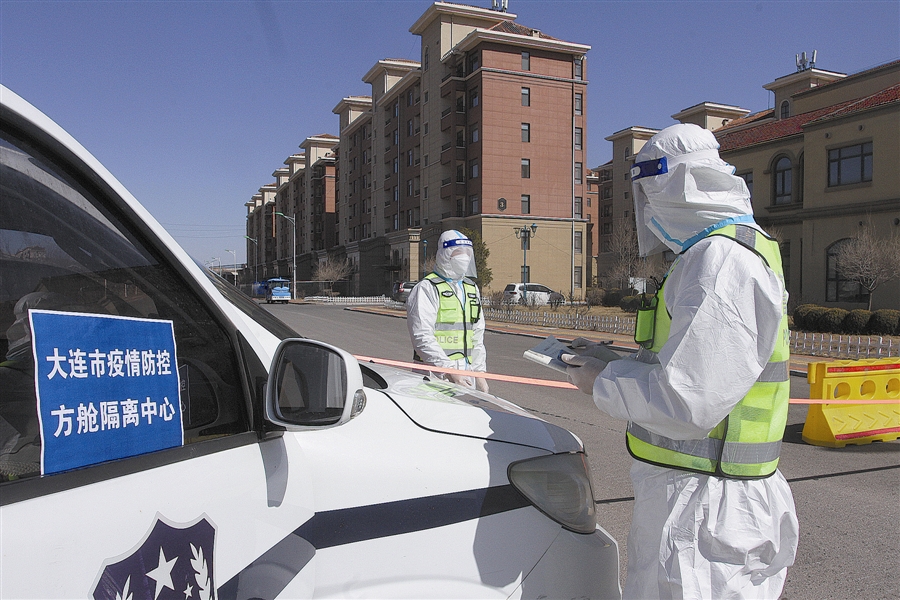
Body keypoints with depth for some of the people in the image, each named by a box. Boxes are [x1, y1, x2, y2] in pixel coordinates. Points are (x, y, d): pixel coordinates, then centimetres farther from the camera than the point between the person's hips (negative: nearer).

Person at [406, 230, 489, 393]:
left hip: (466, 374, 7)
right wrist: (450, 371, -18)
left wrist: (479, 373, 14)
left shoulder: (472, 289, 19)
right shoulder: (426, 289, -6)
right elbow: (422, 338, -15)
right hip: (436, 377, -7)